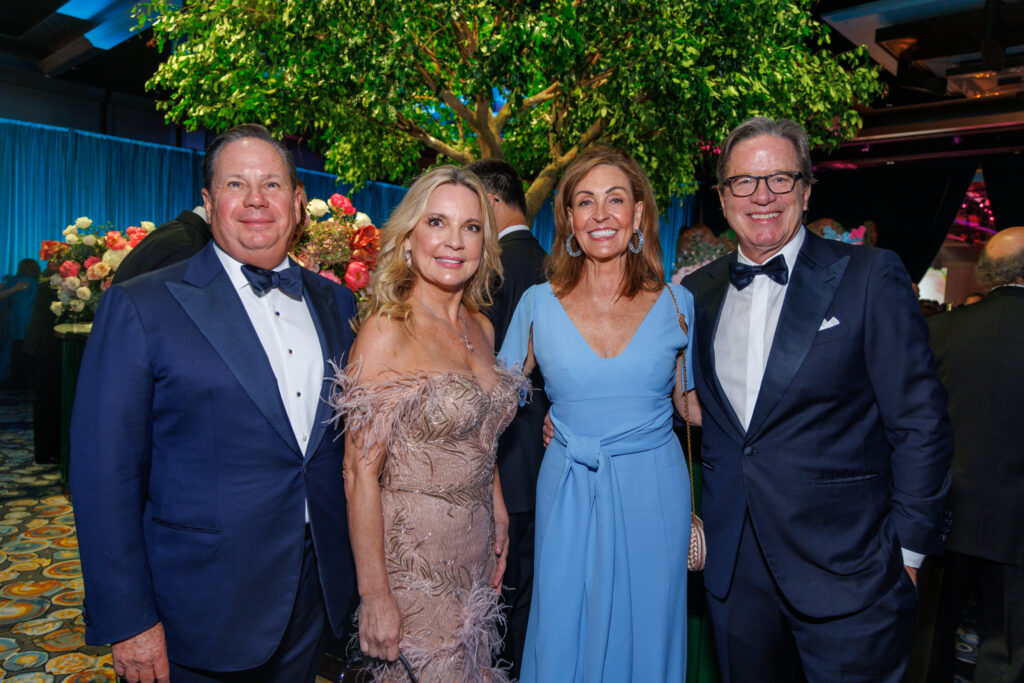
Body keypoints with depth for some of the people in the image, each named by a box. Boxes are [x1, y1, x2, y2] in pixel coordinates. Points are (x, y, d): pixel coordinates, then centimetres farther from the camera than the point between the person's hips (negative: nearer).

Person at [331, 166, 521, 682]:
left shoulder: (481, 329, 3)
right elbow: (360, 472, -18)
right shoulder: (385, 333, -18)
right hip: (411, 559, -7)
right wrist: (373, 593, -16)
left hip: (476, 550, 7)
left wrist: (499, 521, 14)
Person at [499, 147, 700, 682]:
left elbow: (694, 406, 8)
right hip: (568, 496, 0)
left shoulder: (674, 303, -1)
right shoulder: (538, 304, -2)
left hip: (653, 495, 1)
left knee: (645, 639, 16)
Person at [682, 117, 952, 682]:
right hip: (733, 567, 4)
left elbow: (920, 423, -7)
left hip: (846, 571, -3)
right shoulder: (698, 292, 5)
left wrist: (907, 550, -7)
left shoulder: (871, 276, -7)